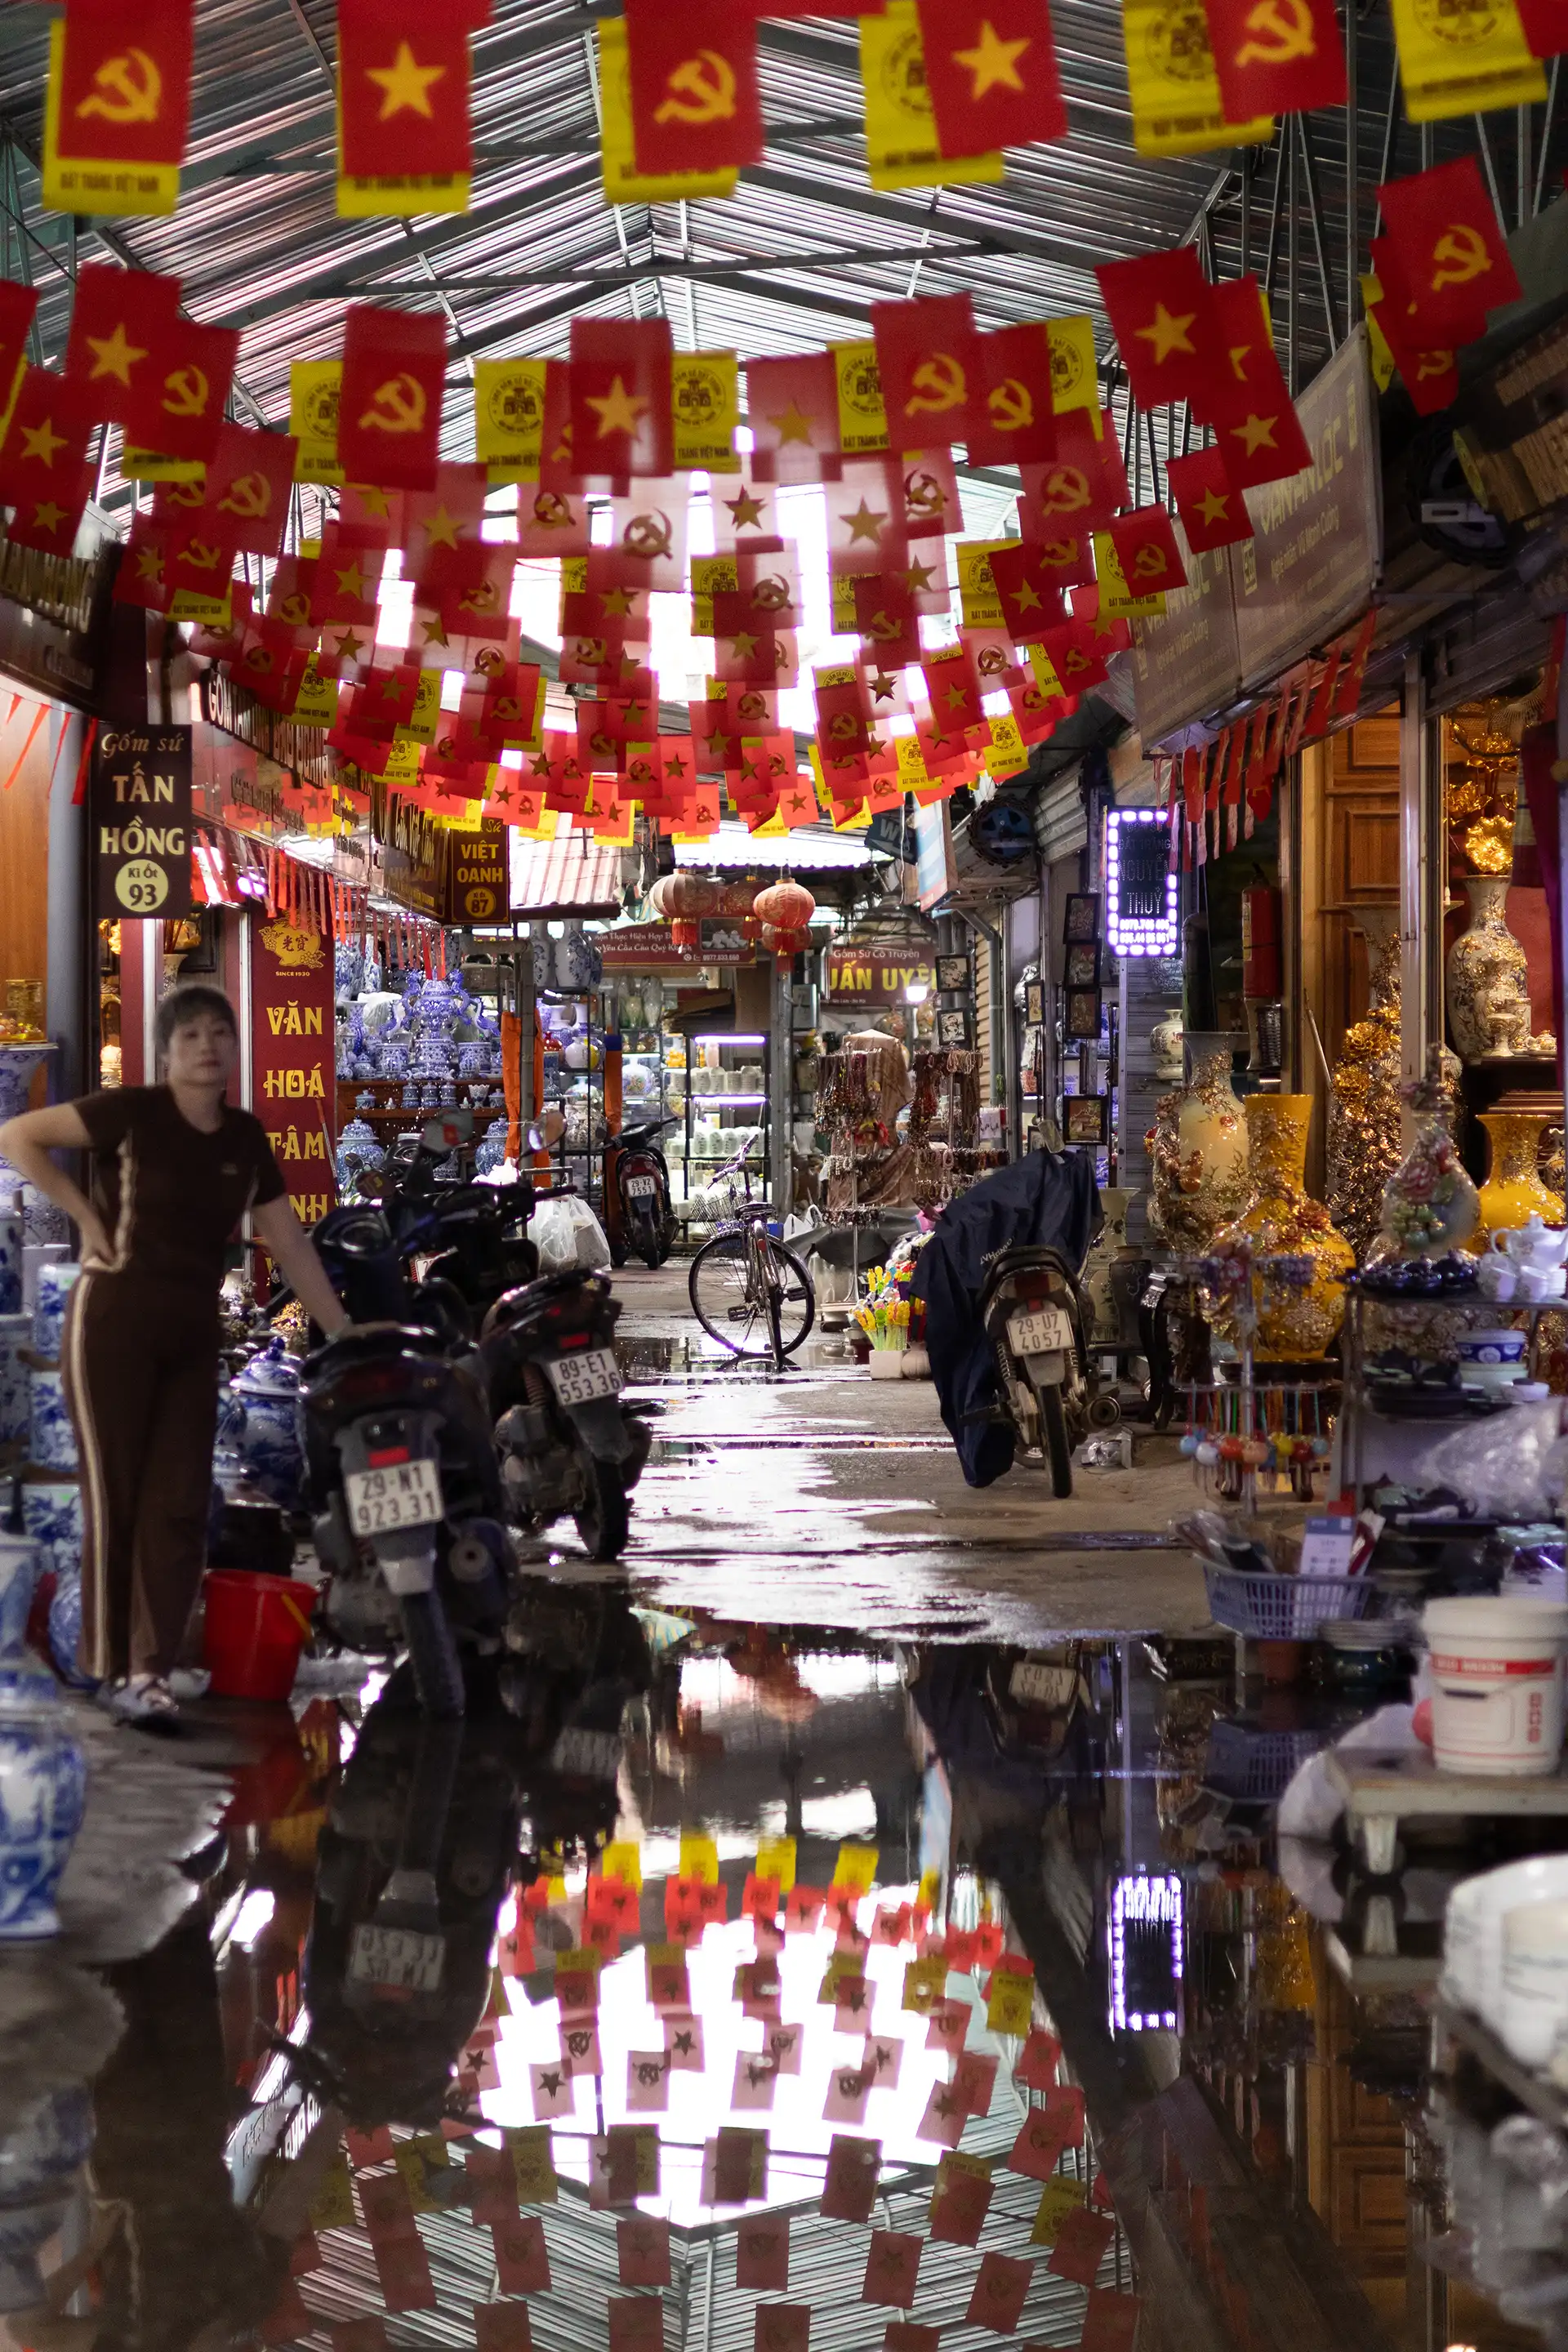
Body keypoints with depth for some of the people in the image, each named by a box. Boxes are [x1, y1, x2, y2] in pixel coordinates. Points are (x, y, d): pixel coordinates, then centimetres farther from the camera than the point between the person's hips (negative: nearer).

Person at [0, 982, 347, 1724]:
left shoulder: (245, 1138, 8)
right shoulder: (134, 1111, -8)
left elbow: (290, 1244, 12)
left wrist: (345, 1336, 10)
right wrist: (87, 1215, -9)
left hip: (193, 1330, 6)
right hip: (114, 1317, -5)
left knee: (181, 1505, 1)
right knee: (116, 1497, -2)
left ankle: (151, 1668, 6)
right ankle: (114, 1670, 4)